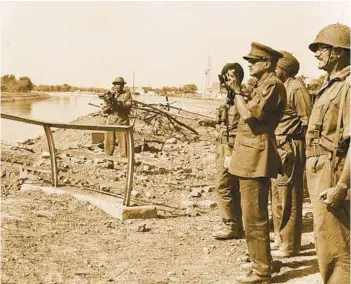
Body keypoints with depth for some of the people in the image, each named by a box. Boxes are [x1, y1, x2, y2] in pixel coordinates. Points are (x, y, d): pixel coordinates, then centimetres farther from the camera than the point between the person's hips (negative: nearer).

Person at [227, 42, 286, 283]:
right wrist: (241, 94, 9)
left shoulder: (273, 85, -12)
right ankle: (260, 261, 29)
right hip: (252, 156, 11)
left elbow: (249, 114, -21)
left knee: (254, 218, -7)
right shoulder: (263, 85, 20)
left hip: (256, 157, -11)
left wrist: (237, 93, -7)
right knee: (255, 216, 18)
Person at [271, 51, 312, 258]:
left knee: (289, 199, -3)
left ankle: (290, 246, 6)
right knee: (278, 196, 16)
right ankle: (281, 239, 28)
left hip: (290, 150, -10)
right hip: (277, 149, 10)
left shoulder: (296, 88, -13)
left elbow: (308, 122, -14)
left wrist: (294, 147, -15)